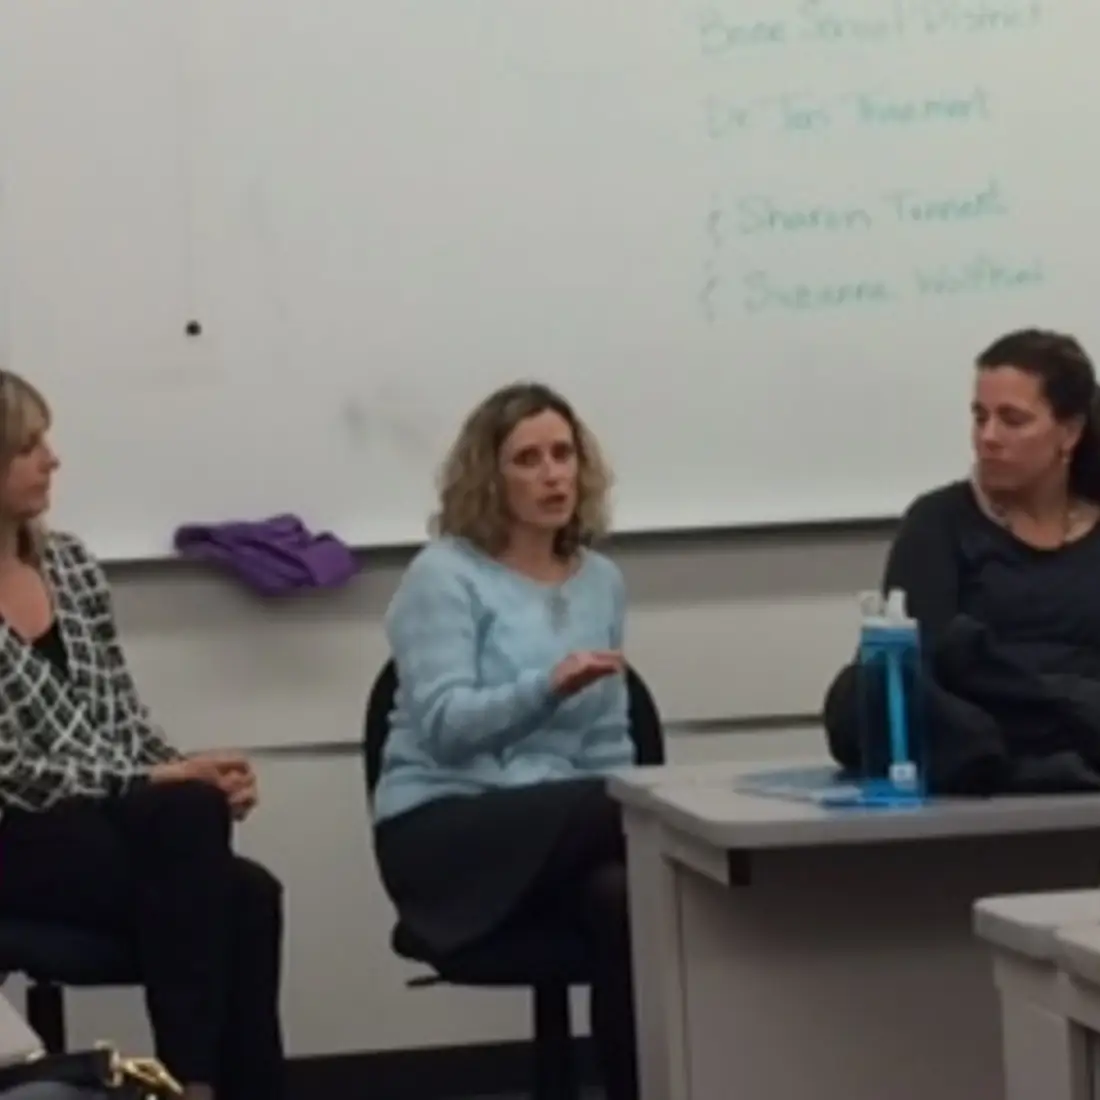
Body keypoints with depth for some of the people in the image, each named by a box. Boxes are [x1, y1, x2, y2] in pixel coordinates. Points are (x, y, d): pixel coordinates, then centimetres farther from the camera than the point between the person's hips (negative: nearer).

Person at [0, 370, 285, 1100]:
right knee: (189, 818, -31)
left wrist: (190, 773, -5)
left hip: (110, 823, 6)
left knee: (248, 896, -24)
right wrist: (158, 783, -18)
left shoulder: (69, 562, 10)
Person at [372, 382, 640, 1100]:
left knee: (623, 894, -33)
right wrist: (547, 686, -31)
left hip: (569, 829, 5)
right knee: (613, 810, -36)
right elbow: (443, 726, -14)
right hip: (443, 828, -4)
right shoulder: (444, 574, -3)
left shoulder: (602, 581, 15)